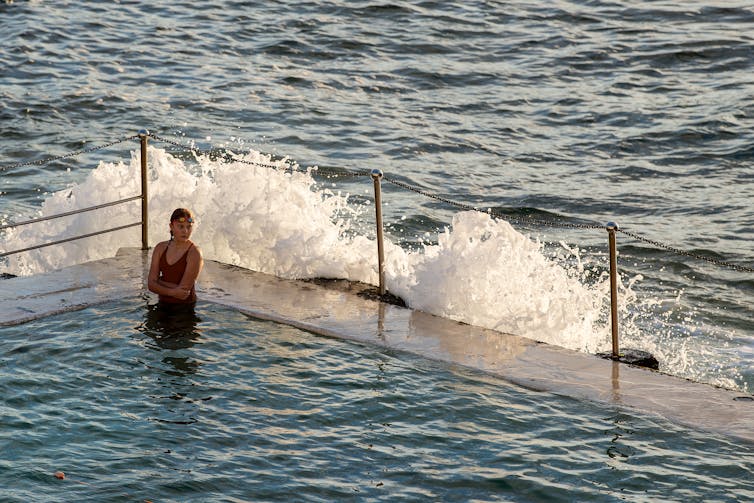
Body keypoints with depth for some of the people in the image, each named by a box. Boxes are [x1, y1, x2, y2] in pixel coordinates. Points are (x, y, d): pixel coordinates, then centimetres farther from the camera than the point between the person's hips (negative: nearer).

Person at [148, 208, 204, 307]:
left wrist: (159, 281, -4)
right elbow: (151, 285, -2)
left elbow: (184, 288, -17)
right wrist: (172, 292, -19)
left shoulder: (194, 253, -11)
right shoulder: (161, 248, 5)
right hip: (163, 305, 4)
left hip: (185, 307, -4)